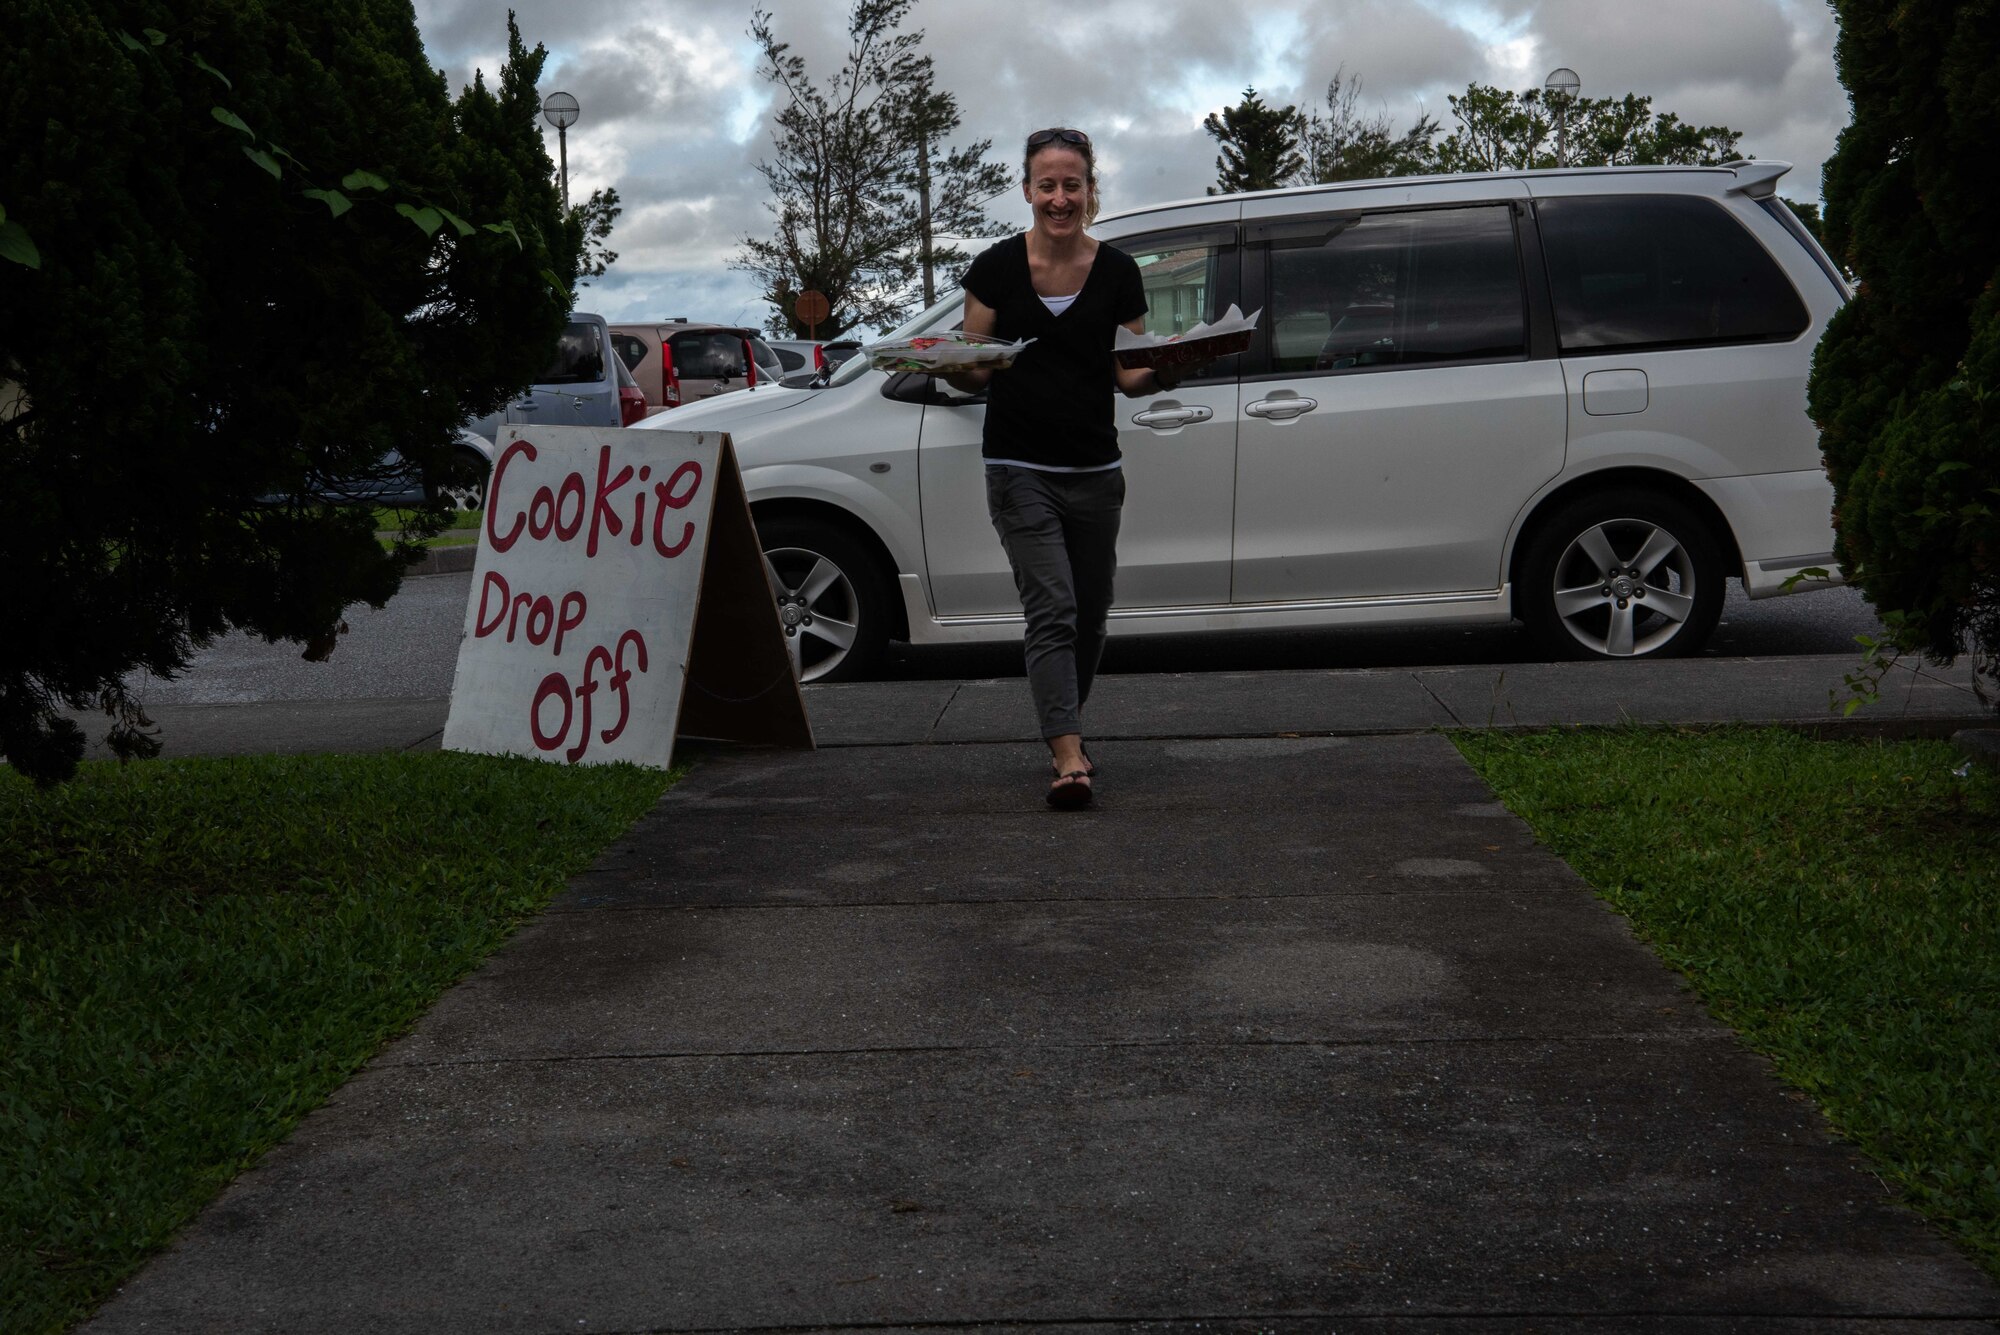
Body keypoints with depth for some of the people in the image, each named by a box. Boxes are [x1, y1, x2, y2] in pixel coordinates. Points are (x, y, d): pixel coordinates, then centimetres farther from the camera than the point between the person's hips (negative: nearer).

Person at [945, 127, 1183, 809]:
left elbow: (1131, 375, 5)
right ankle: (1069, 759, -20)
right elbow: (974, 370, 2)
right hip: (1020, 470, -3)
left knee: (1090, 615, 12)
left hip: (1094, 470, 3)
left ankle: (1063, 733, 33)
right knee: (1053, 610, -14)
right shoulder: (996, 267, -3)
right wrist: (950, 366, -20)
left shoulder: (1117, 272, 2)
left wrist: (1169, 368, -15)